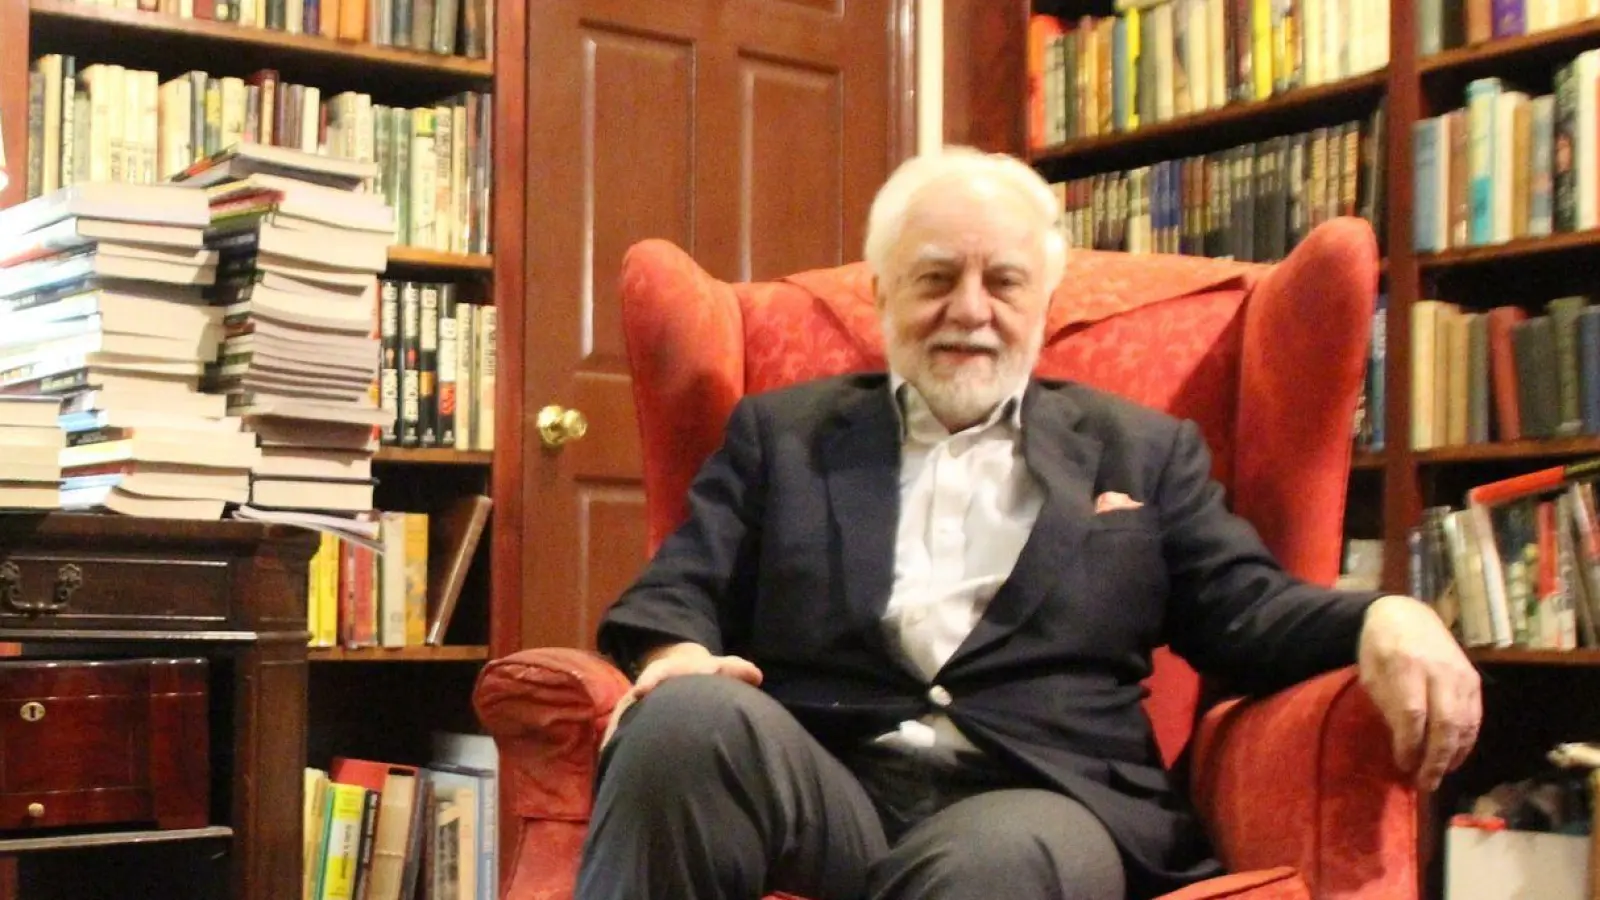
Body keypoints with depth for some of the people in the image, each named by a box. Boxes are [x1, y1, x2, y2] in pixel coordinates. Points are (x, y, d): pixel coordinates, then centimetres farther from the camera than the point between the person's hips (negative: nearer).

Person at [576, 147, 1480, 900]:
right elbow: (681, 588, 14)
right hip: (825, 790, 2)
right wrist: (676, 655, -12)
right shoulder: (783, 432, 22)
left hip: (1040, 799, -1)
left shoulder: (1142, 449, 21)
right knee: (691, 717, -33)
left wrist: (1384, 620, -11)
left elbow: (1246, 611, 12)